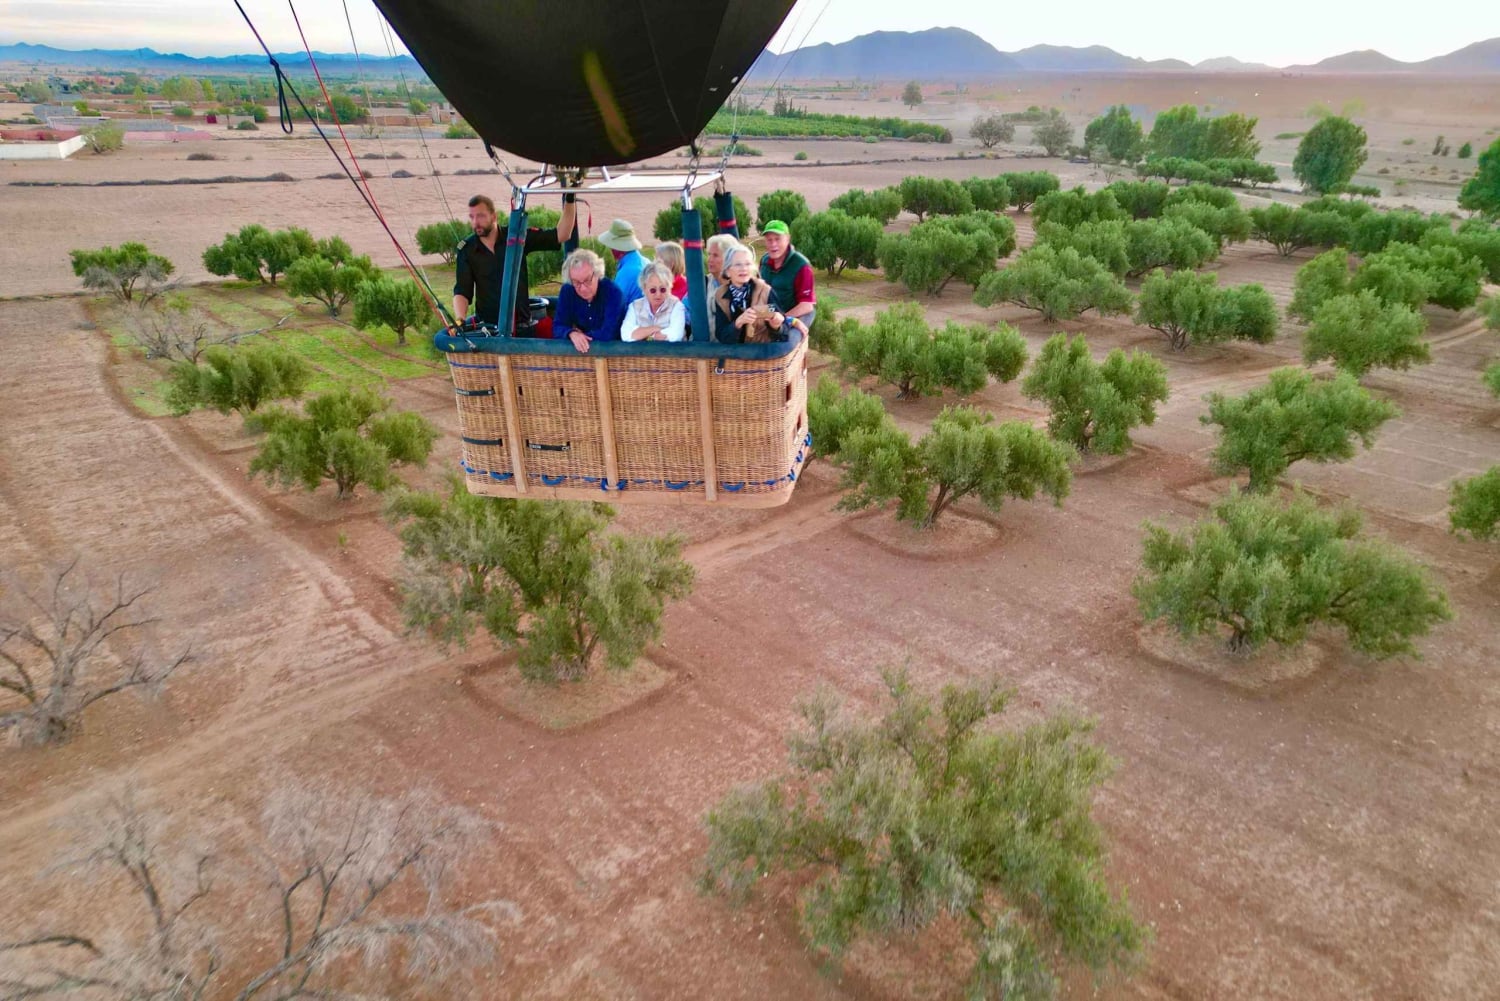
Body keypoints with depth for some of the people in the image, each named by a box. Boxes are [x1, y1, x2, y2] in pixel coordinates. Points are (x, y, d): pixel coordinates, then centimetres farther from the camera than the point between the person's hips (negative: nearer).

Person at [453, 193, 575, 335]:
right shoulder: (466, 249, -1)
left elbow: (560, 236, -4)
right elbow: (462, 290, -6)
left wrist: (569, 201, -14)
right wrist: (459, 320, -23)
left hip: (522, 326, 0)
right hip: (486, 327, 0)